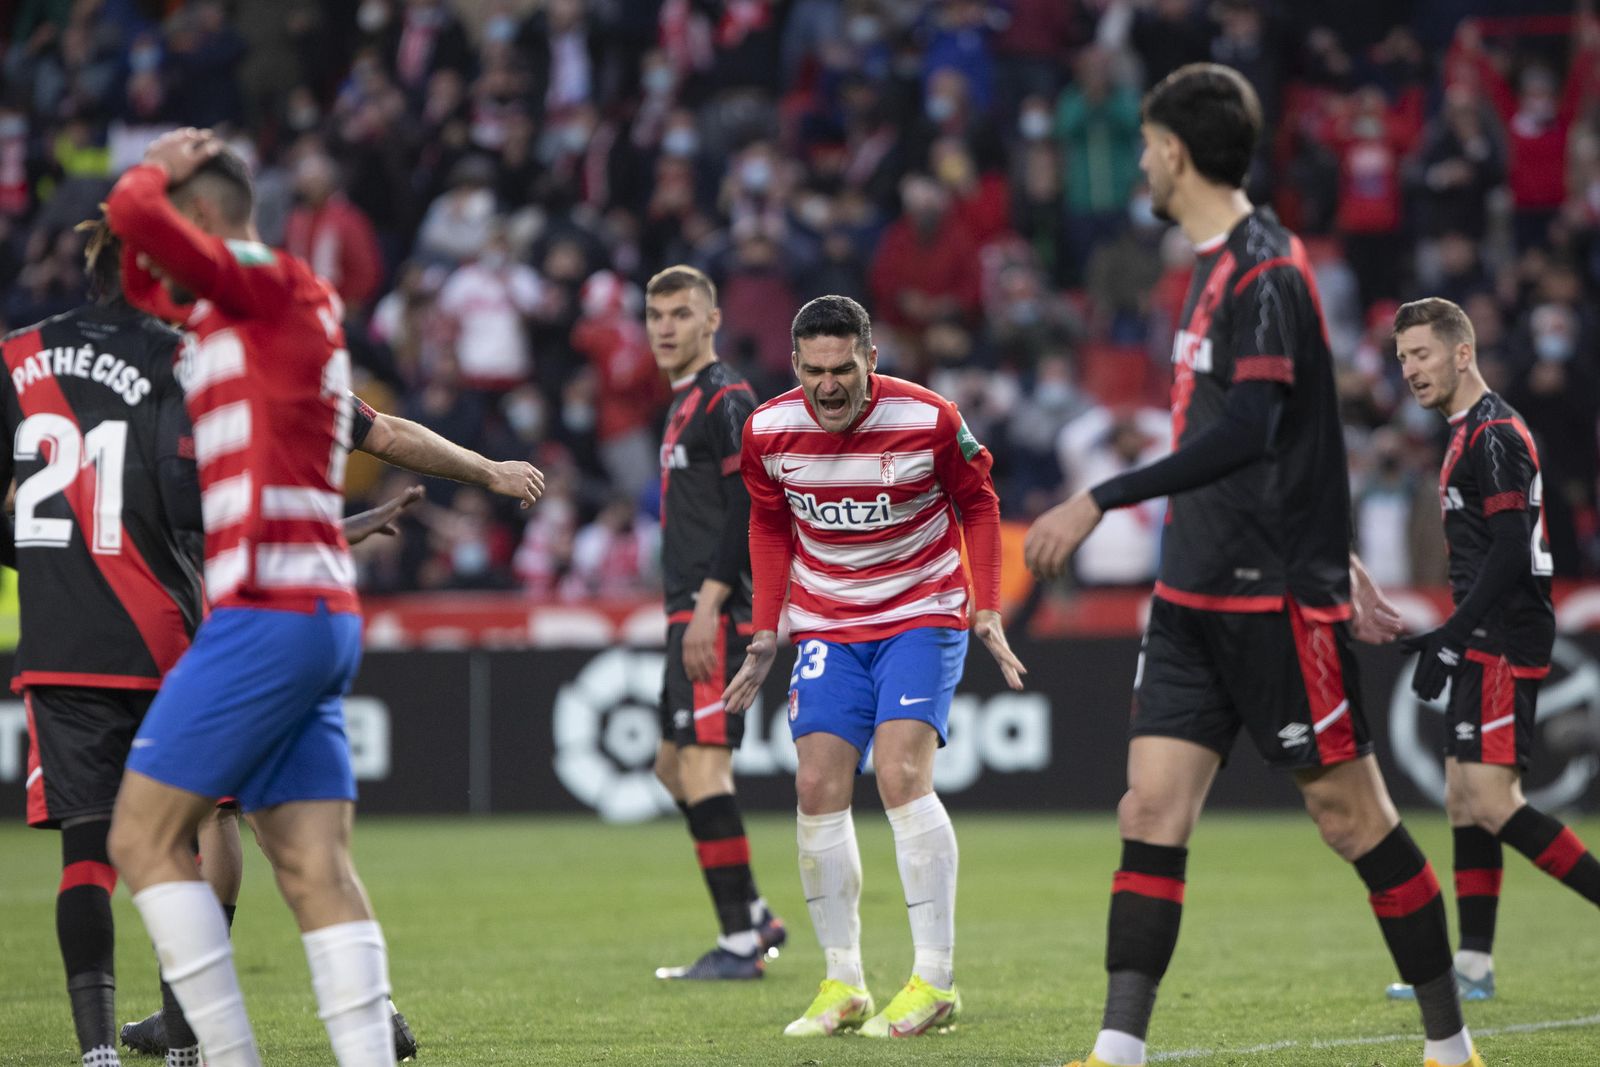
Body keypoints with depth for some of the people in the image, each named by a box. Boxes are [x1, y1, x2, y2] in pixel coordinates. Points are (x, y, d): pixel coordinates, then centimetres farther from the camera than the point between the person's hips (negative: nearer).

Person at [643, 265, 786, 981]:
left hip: (715, 613, -11)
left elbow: (748, 509, -18)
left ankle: (740, 942, -13)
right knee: (673, 766, 15)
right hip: (691, 611, 11)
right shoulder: (685, 401, 20)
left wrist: (709, 605, -22)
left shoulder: (725, 399, -10)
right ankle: (756, 918, 21)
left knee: (701, 766, -14)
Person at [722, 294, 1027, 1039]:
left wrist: (986, 609, -7)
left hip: (922, 616, -4)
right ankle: (843, 984, 5)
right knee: (819, 789, -5)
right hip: (826, 626, 4)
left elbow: (977, 504, 0)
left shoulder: (928, 420, -17)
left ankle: (935, 979, -15)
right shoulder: (768, 432, -7)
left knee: (901, 774, -19)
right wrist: (765, 632, 8)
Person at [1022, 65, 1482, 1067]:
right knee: (1153, 809, -2)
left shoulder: (1265, 268, -15)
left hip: (1277, 600, -9)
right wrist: (1340, 561, 28)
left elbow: (1247, 431, -25)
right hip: (1197, 597, 9)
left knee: (1352, 813, -1)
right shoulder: (1219, 266, 15)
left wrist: (1099, 501, -25)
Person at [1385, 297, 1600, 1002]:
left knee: (1491, 801, -17)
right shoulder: (1469, 435, 19)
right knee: (1463, 797, 8)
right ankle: (1474, 968, 10)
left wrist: (1449, 637, -22)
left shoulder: (1494, 435, -13)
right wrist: (1450, 639, 21)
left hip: (1504, 644, -10)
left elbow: (1510, 550, -21)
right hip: (1485, 646, 10)